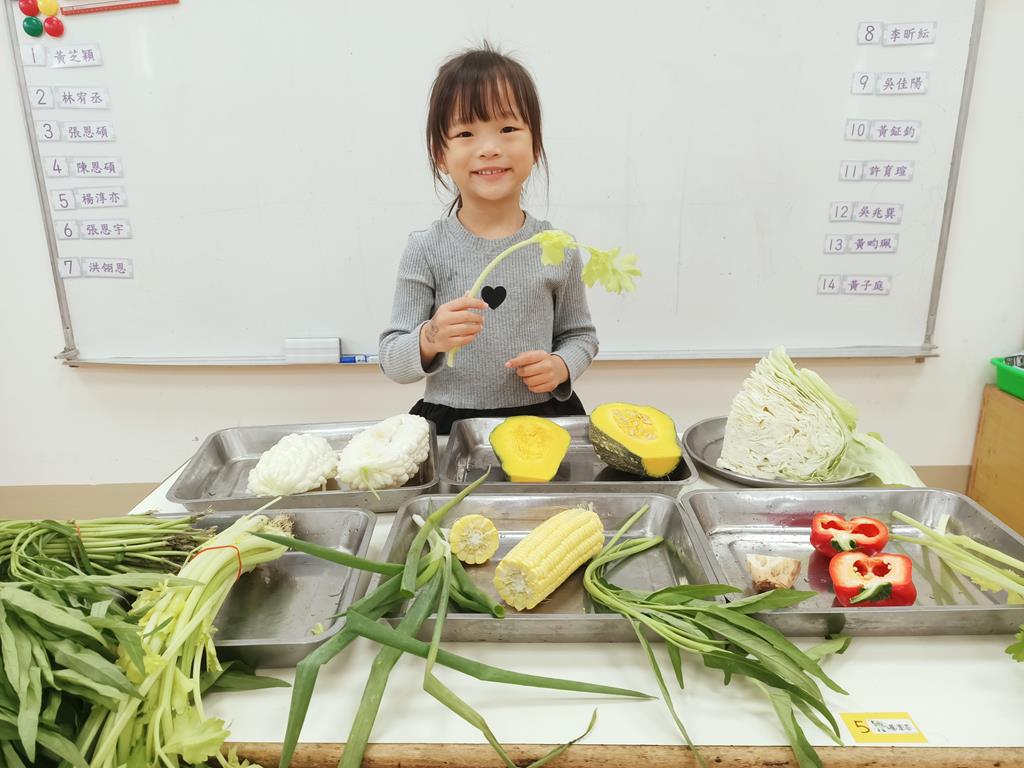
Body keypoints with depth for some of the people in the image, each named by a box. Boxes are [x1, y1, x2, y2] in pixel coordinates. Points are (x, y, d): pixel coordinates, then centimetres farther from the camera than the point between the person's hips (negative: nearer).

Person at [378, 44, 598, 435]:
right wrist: (430, 340, -25)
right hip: (450, 424, 0)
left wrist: (560, 366, -10)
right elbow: (391, 360, -5)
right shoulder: (427, 250, -7)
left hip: (543, 418, 1)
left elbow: (580, 334, 11)